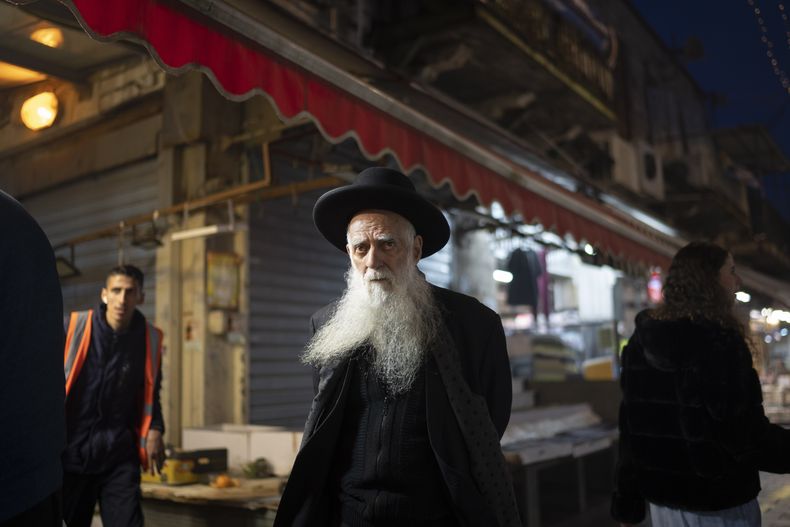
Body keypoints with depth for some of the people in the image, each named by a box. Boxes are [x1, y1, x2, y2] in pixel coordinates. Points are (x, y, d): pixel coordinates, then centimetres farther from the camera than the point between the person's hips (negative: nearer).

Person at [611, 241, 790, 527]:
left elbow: (631, 428, 6)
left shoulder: (640, 341, 2)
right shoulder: (720, 342, -19)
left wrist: (626, 504, 13)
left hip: (663, 498, 6)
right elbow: (747, 435, -20)